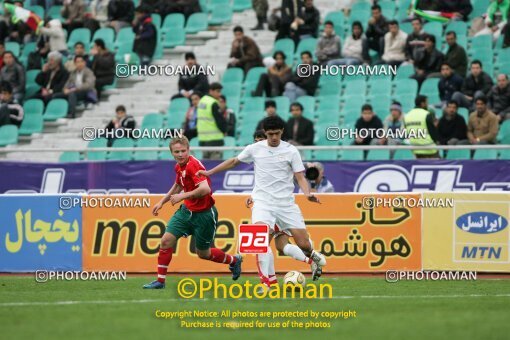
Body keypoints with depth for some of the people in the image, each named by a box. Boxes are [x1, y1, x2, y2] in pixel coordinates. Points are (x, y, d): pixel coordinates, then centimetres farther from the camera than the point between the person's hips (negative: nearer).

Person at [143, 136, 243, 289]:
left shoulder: (193, 165, -25)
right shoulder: (179, 166, 2)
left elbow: (205, 189, -38)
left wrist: (182, 196, -34)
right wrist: (162, 202, 22)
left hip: (204, 214, -7)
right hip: (186, 210, 7)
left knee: (203, 254, 9)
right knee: (166, 240, -6)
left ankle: (234, 260, 37)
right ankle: (160, 281, 4)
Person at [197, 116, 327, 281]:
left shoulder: (291, 151, 0)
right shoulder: (255, 149, 4)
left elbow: (300, 177, -1)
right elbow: (234, 162, 19)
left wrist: (307, 193, -21)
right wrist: (209, 172, 18)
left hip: (286, 203, 0)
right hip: (263, 202, 0)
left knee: (304, 245, -3)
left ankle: (313, 256, 35)